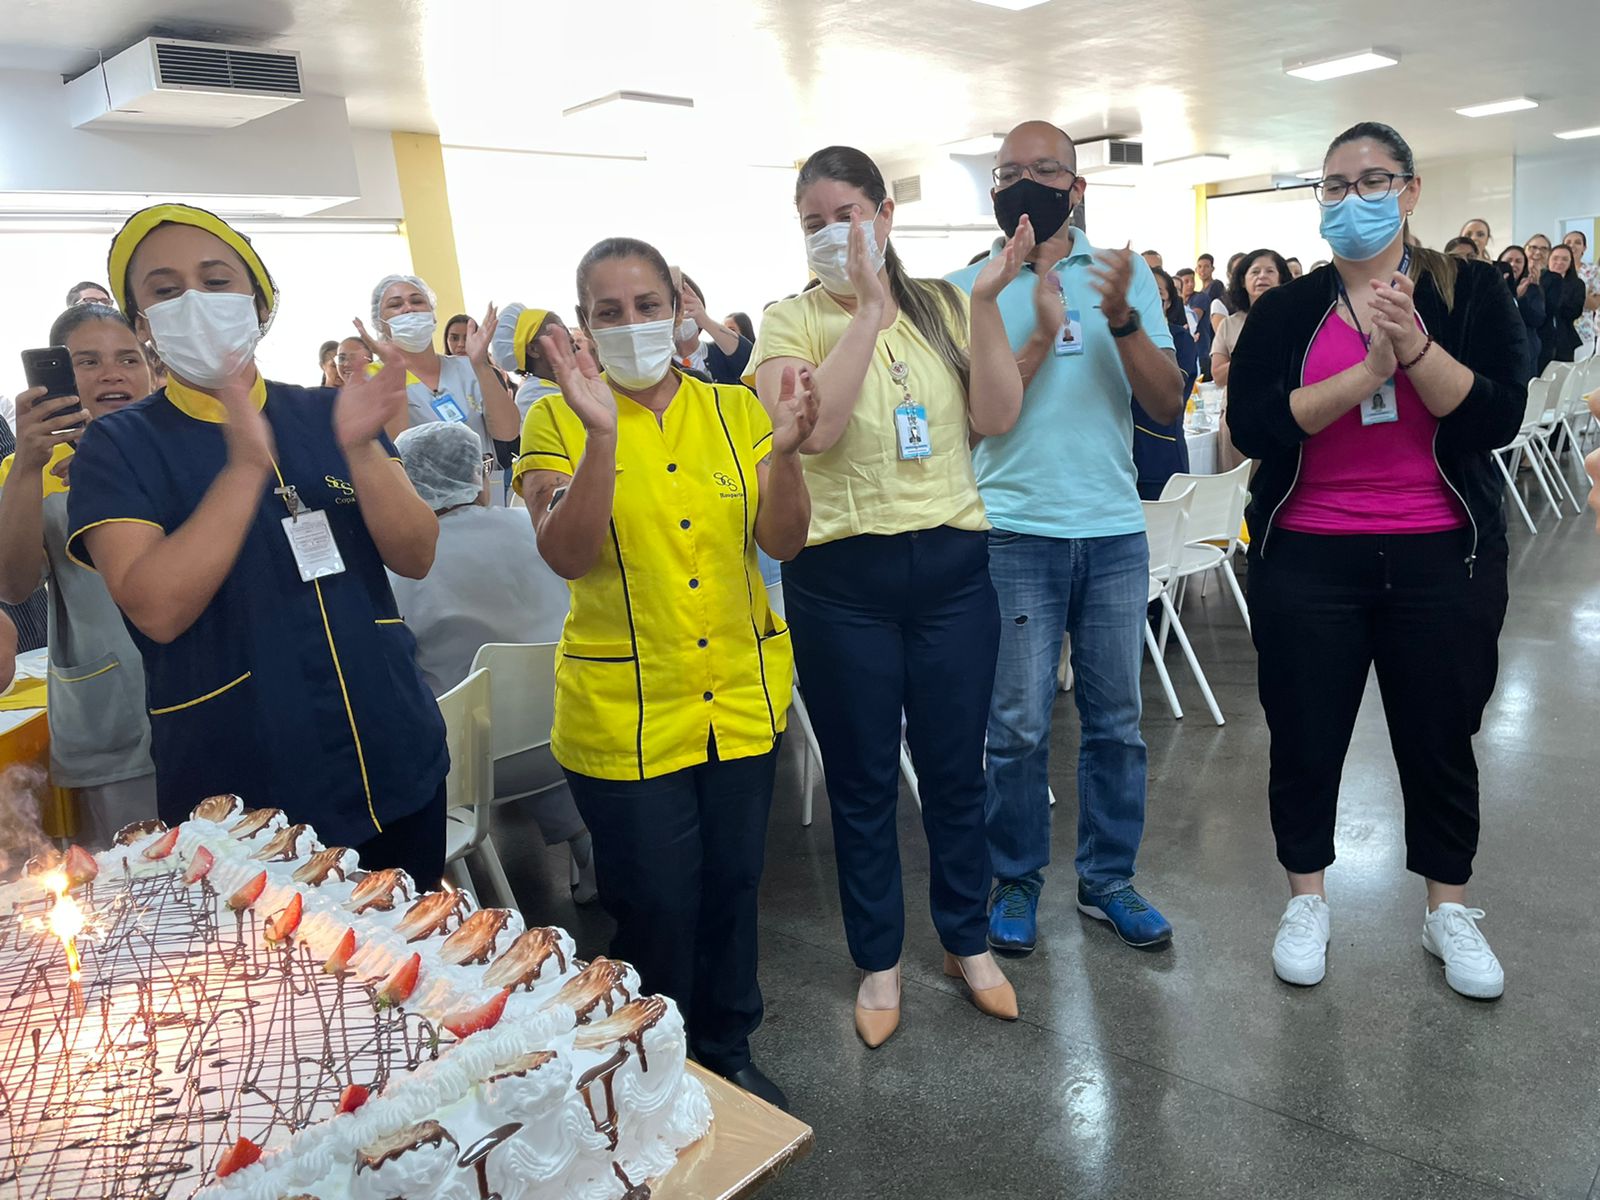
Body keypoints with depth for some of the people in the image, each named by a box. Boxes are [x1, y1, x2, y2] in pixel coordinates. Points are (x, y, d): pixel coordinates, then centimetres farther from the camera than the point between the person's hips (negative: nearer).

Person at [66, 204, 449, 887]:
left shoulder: (326, 415, 2)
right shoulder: (118, 446, -5)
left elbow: (415, 558, -6)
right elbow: (158, 610, -19)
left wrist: (360, 447, -22)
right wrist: (245, 465, -27)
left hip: (396, 765, 3)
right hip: (240, 800, -3)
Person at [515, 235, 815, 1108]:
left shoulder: (734, 410, 3)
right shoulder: (558, 422, -5)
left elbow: (781, 542, -5)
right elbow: (566, 557, -20)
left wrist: (784, 451, -22)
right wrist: (602, 435, -31)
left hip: (743, 696, 3)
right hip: (624, 714, -3)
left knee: (732, 885, 17)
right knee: (654, 904, 8)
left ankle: (728, 1050, 40)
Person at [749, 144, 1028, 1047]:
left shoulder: (943, 306, 6)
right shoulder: (793, 321, -1)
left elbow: (998, 417, -5)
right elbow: (812, 429, -20)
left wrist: (985, 302, -11)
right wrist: (871, 310, -18)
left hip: (952, 565, 2)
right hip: (842, 579, -2)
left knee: (956, 768, 14)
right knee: (864, 780, 11)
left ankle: (968, 939, 36)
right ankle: (880, 959, 31)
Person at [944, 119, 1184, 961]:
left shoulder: (1123, 274, 6)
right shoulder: (969, 287, 1)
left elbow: (1168, 408, -2)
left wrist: (1123, 318, -16)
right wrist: (1042, 333, -19)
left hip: (1115, 530, 2)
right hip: (1016, 533, -2)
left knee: (1116, 718, 10)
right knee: (1019, 725, 2)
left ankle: (1108, 877, 26)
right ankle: (1016, 880, 21)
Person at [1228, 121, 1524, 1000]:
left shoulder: (1470, 291, 1)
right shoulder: (1286, 311, 2)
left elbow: (1496, 418, -10)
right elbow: (1253, 428, -13)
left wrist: (1414, 346, -23)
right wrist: (1368, 371, -22)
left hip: (1440, 559, 0)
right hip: (1307, 562, 0)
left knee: (1439, 738, 10)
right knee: (1305, 737, 8)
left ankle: (1449, 911, 32)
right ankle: (1306, 901, 29)